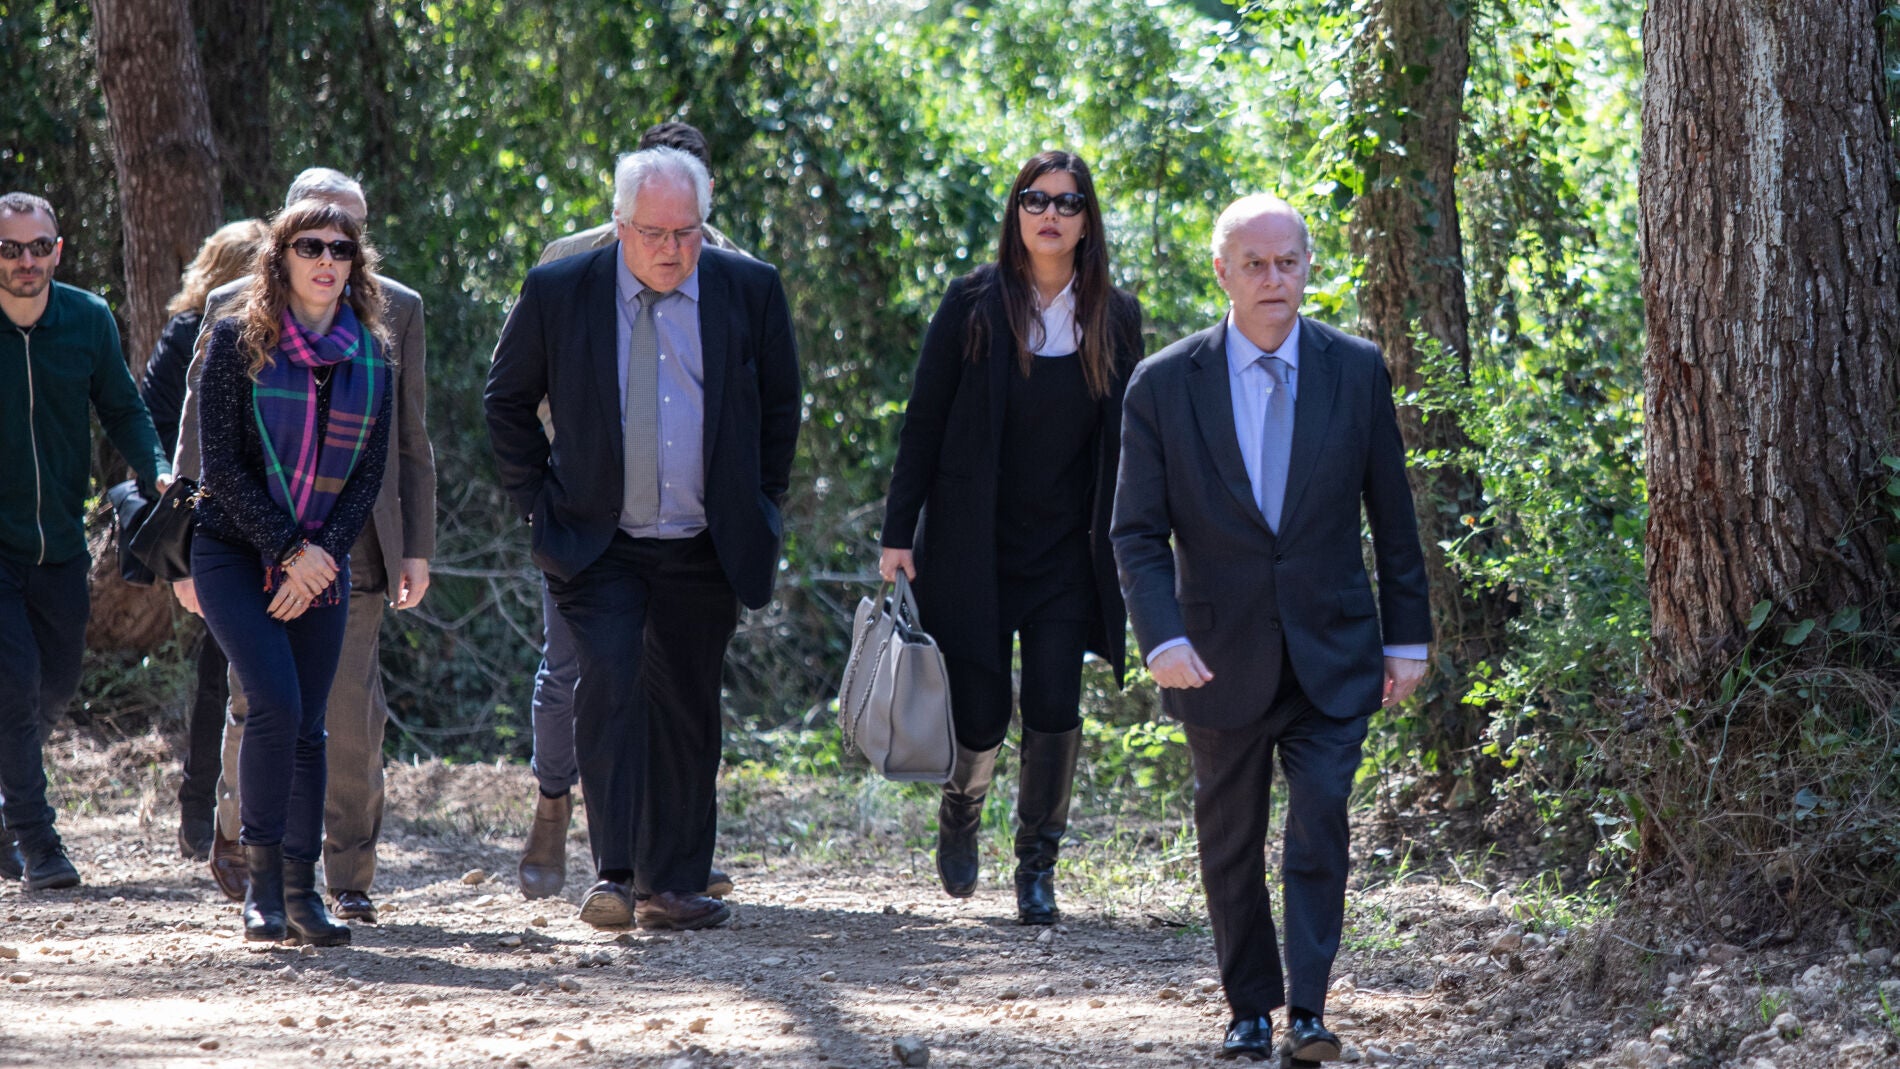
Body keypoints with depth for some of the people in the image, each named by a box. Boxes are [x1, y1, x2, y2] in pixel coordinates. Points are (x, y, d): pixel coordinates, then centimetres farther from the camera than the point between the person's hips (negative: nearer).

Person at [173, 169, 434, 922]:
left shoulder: (395, 310, 9)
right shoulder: (233, 309, 5)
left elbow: (412, 440, 12)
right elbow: (199, 436, 7)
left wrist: (417, 548, 6)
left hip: (352, 547, 1)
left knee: (354, 717, -3)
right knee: (258, 704, 1)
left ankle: (350, 879, 5)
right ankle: (236, 837, 26)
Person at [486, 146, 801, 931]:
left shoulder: (749, 291, 1)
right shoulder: (559, 293, -3)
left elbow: (780, 404, 15)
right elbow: (506, 400, 10)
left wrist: (759, 504, 9)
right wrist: (537, 499, 2)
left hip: (705, 550, 2)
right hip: (597, 543, -2)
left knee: (686, 711, 7)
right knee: (609, 688, -18)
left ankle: (673, 886, 16)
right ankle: (613, 878, -21)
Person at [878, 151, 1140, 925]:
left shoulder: (1115, 318, 4)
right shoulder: (974, 305, -3)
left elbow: (1125, 443, 10)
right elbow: (924, 422, -2)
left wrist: (1133, 554, 7)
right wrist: (898, 534, -5)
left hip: (1067, 553, 2)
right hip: (975, 545, -2)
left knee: (1054, 708, -7)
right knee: (981, 717, -1)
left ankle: (1037, 867, 8)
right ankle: (961, 811, 32)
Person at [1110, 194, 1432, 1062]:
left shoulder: (1355, 371, 0)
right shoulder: (1163, 385, -4)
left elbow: (1391, 513, 6)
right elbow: (1137, 532, -5)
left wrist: (1407, 636, 6)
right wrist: (1162, 639, -19)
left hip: (1331, 655, 0)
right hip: (1220, 656, 0)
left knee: (1321, 820, -12)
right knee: (1231, 843, 8)